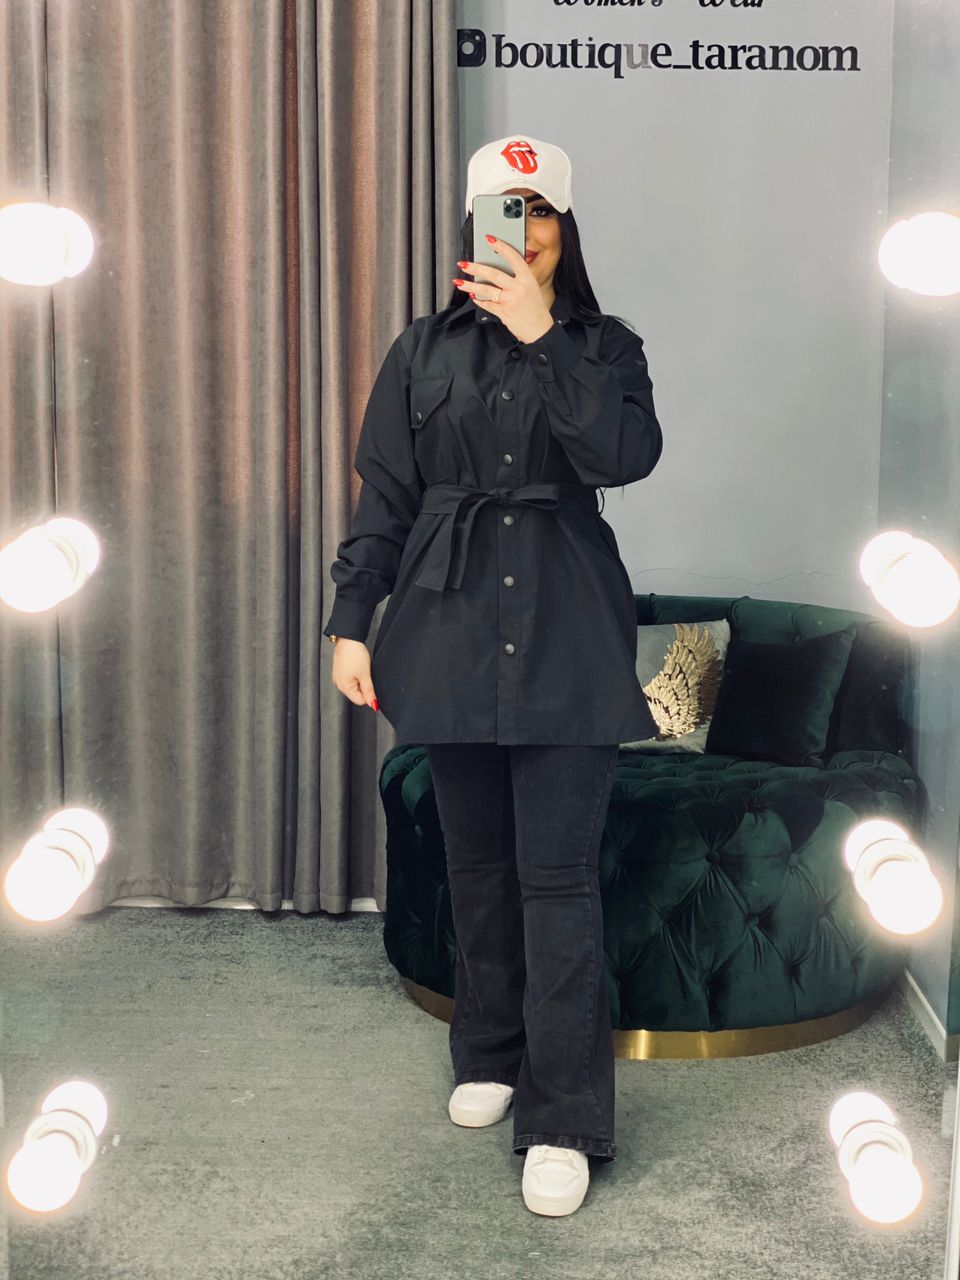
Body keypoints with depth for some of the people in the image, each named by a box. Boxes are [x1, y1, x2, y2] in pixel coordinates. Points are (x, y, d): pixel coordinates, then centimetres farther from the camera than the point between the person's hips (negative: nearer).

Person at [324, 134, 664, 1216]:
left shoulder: (605, 347, 5)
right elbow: (383, 499, 8)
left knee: (557, 874, -6)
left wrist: (542, 336, -18)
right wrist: (351, 623, 2)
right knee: (476, 860, 11)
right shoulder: (424, 352, 10)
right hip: (450, 627, 3)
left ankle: (563, 1123, 1)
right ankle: (489, 1056, 29)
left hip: (568, 635, -2)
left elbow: (627, 455, -15)